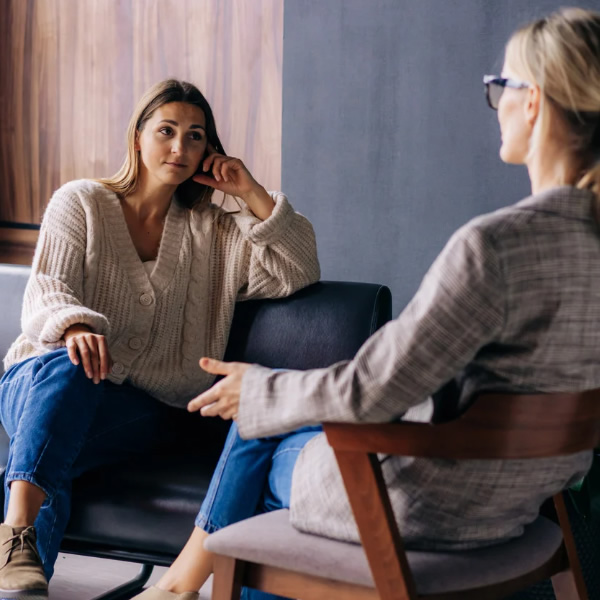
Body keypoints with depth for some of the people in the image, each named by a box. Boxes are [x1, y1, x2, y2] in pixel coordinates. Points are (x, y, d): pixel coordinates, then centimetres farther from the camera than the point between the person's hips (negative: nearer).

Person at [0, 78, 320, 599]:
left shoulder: (211, 232, 16)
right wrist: (75, 326, -30)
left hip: (138, 409, 1)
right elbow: (47, 290, -6)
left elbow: (297, 273, 7)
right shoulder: (80, 202, 10)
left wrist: (253, 194, 1)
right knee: (68, 365, -40)